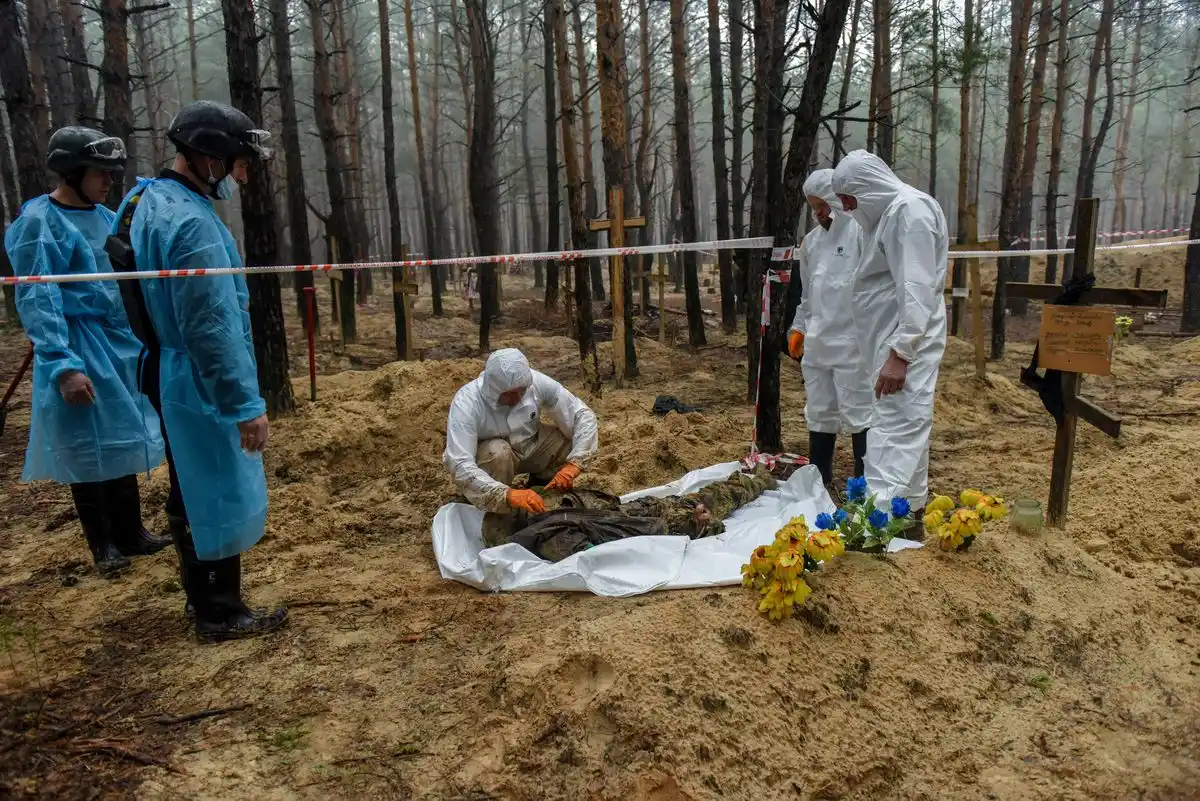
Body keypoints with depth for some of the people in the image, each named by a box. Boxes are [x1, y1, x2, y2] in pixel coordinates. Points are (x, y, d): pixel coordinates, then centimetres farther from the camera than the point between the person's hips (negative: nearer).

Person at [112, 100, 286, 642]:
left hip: (172, 377, 10)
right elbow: (210, 328, -26)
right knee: (221, 497, 3)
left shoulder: (149, 202, 9)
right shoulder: (191, 221, -23)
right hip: (204, 386, -10)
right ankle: (221, 614, 17)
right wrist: (245, 403, -22)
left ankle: (203, 597, 35)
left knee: (193, 495, 20)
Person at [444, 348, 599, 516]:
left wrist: (572, 464, -33)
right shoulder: (467, 402, -34)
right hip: (490, 456, -3)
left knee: (578, 435, -17)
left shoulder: (537, 382, -25)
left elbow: (583, 415, -19)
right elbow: (460, 466, -42)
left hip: (531, 445, 4)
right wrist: (507, 494, -55)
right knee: (498, 452, -37)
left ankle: (543, 483, 8)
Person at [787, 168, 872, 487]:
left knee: (858, 413, -1)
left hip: (851, 341, -7)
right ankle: (819, 478, 27)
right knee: (819, 412, 15)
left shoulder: (861, 231, -7)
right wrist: (799, 327, 17)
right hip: (817, 341, 7)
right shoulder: (811, 240, 14)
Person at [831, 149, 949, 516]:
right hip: (894, 340, 10)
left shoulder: (910, 210, -15)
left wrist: (899, 353, -25)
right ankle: (908, 507, 24)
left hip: (906, 343, -10)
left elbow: (917, 292, -22)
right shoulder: (892, 212, 16)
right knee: (904, 426, 15)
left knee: (896, 428, -14)